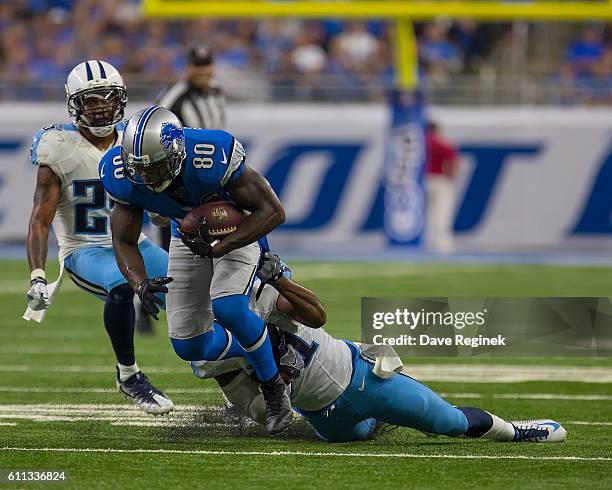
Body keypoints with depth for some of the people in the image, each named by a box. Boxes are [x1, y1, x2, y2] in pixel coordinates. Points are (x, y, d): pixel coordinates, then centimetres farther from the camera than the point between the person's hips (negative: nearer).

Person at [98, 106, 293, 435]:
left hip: (238, 228, -5)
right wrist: (140, 284, -35)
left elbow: (272, 212, -30)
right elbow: (124, 241, -14)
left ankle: (274, 387, -7)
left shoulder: (213, 158, -39)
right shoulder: (125, 178, -27)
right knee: (190, 346, 0)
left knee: (226, 307, -30)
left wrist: (219, 249, -36)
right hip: (189, 235, 5)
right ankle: (250, 356, 32)